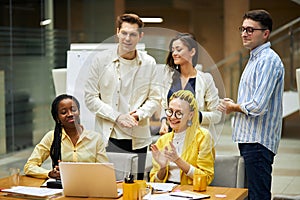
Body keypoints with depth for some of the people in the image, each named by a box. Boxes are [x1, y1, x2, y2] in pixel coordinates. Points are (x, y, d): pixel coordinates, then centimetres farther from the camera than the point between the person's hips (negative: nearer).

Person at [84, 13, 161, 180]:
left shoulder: (149, 63, 5)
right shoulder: (102, 60, 0)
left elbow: (155, 98, 8)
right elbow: (90, 98, -1)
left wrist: (138, 114, -11)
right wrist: (117, 116, -12)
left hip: (138, 139, 2)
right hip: (108, 136, -1)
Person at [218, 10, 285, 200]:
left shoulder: (269, 60, -16)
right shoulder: (255, 59, 18)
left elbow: (258, 106, -23)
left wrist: (234, 108, -5)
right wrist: (233, 104, 7)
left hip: (258, 142, -10)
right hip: (248, 140, 10)